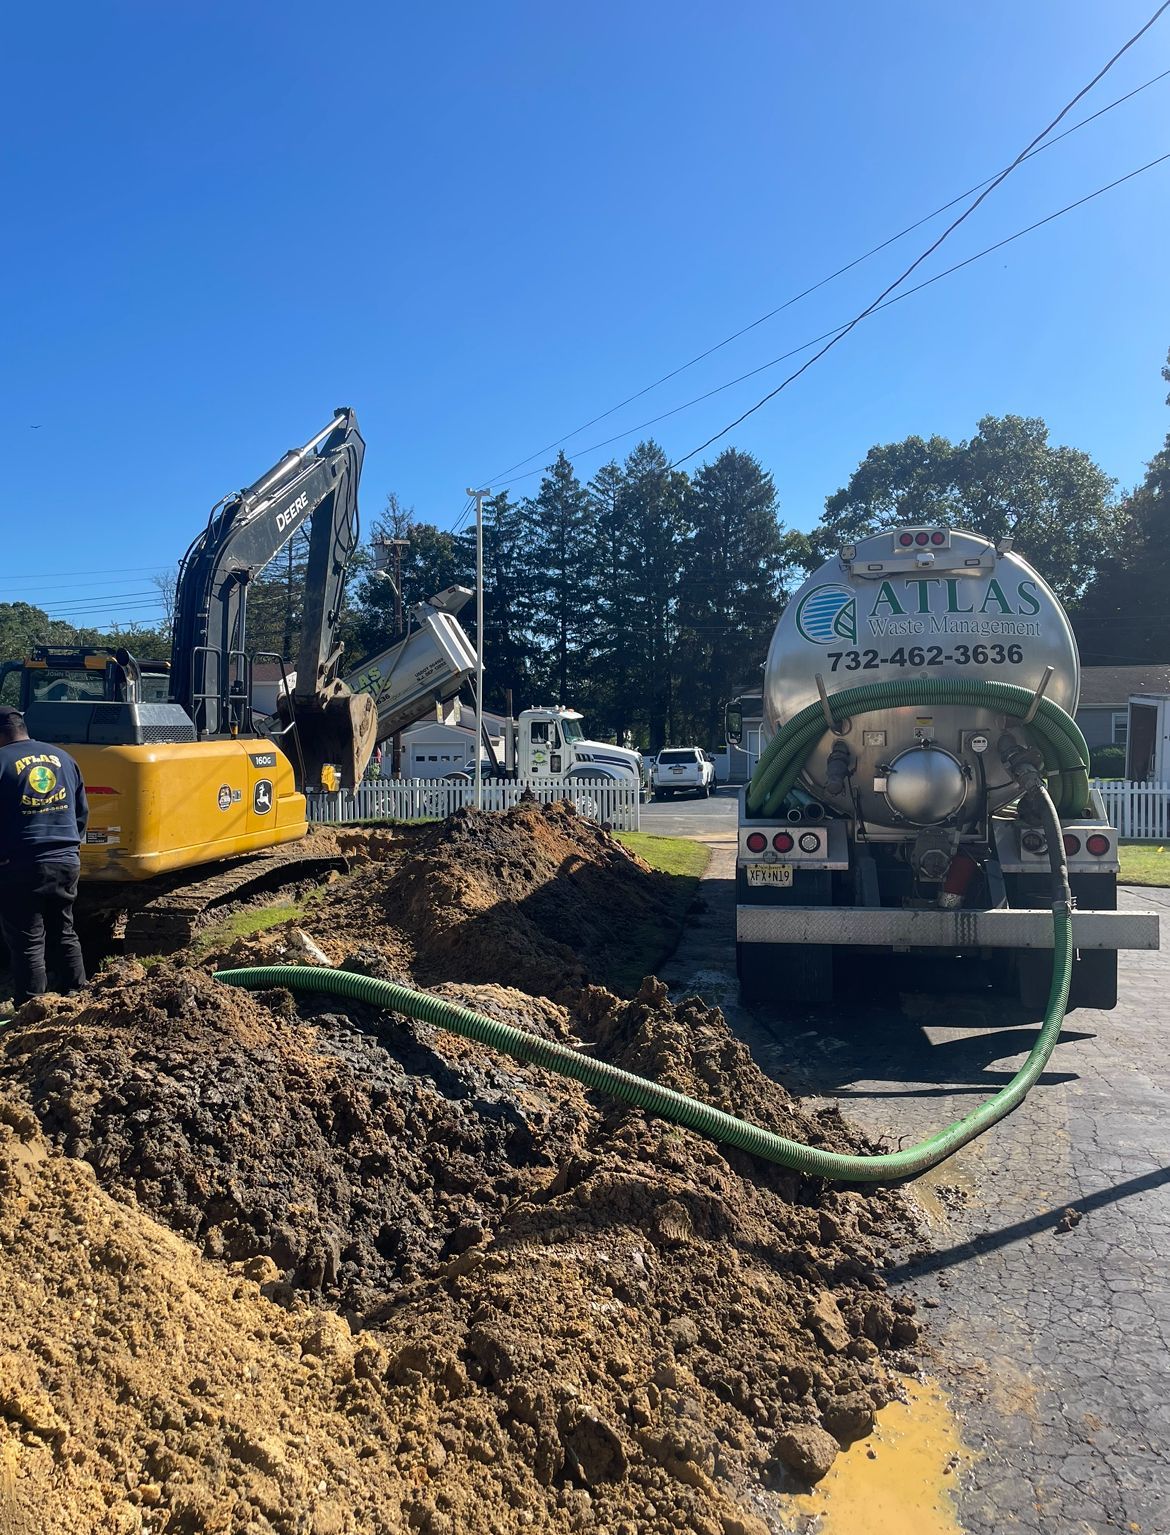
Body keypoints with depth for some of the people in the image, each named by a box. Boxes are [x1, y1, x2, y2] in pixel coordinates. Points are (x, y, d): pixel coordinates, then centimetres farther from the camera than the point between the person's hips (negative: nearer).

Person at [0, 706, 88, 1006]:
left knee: (27, 944, 1)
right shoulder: (63, 757, 10)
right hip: (67, 861, 6)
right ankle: (77, 997, 24)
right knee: (64, 934, 19)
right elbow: (82, 811, 15)